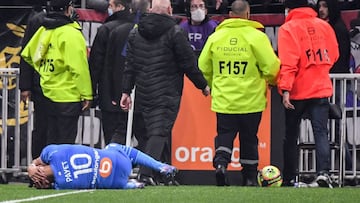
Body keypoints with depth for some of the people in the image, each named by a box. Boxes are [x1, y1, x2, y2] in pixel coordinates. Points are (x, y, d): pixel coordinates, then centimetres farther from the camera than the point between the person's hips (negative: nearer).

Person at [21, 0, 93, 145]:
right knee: (65, 143, -2)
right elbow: (79, 68, -19)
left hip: (49, 93, 8)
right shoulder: (72, 34, -16)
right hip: (68, 96, -8)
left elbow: (27, 54, 16)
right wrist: (86, 95, -15)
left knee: (52, 141, 16)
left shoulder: (44, 30, 7)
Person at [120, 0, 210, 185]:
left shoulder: (135, 33, 10)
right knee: (159, 132, -10)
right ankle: (146, 173, -25)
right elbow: (189, 64, -5)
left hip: (143, 93, 5)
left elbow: (130, 65, 9)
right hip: (167, 94, -5)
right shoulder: (175, 33, -7)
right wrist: (203, 85, 7)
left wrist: (126, 91, 12)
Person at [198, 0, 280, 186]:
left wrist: (213, 85, 25)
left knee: (224, 135, 10)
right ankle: (250, 177, 16)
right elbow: (272, 67, -11)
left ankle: (220, 161, -16)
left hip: (223, 99, 2)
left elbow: (203, 67, 7)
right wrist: (271, 81, 12)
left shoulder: (216, 37, 0)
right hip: (251, 100, -2)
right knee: (249, 139, 11)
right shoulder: (256, 37, -10)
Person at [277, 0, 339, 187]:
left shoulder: (288, 29, -8)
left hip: (297, 90, -2)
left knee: (291, 135, 10)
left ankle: (289, 178, 15)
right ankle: (323, 171, -21)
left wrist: (285, 89, -19)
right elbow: (333, 55, 13)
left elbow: (288, 62, -16)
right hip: (321, 88, 2)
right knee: (321, 132, -2)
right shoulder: (324, 26, 5)